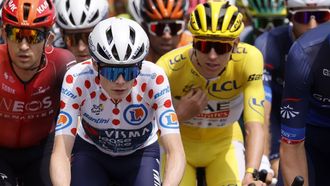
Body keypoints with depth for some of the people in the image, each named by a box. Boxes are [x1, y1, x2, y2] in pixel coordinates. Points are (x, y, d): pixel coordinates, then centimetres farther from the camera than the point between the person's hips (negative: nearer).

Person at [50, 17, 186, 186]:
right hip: (91, 151, 0)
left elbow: (176, 152, -35)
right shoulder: (77, 79, -31)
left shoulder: (154, 79, -31)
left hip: (140, 154, 0)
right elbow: (60, 153, -34)